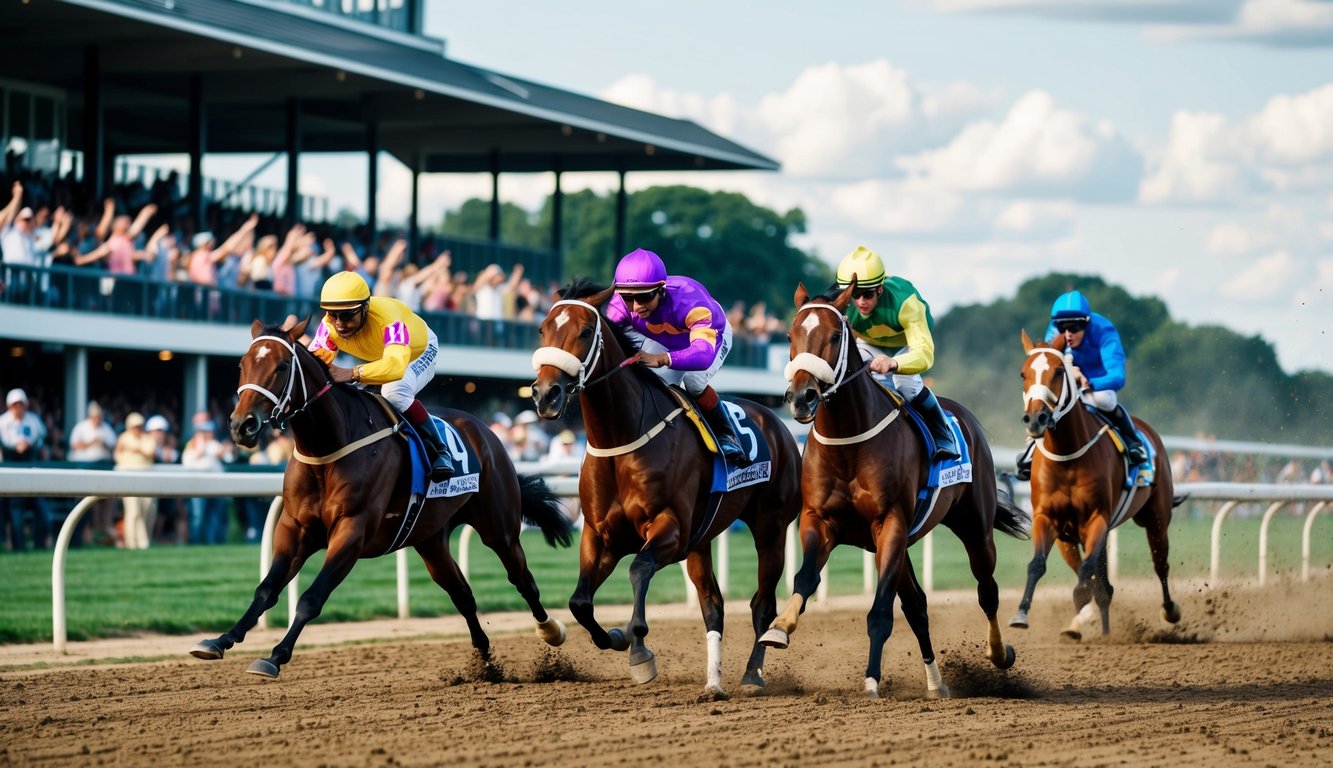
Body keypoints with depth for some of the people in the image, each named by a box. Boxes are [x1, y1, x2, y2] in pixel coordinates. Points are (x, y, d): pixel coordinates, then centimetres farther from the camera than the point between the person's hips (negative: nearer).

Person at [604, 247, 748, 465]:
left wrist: (662, 359, -78)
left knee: (693, 379, -32)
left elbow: (704, 352, -61)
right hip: (663, 343, 4)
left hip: (711, 336, -4)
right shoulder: (620, 304, -33)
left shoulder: (689, 299, -48)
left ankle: (726, 435, -8)